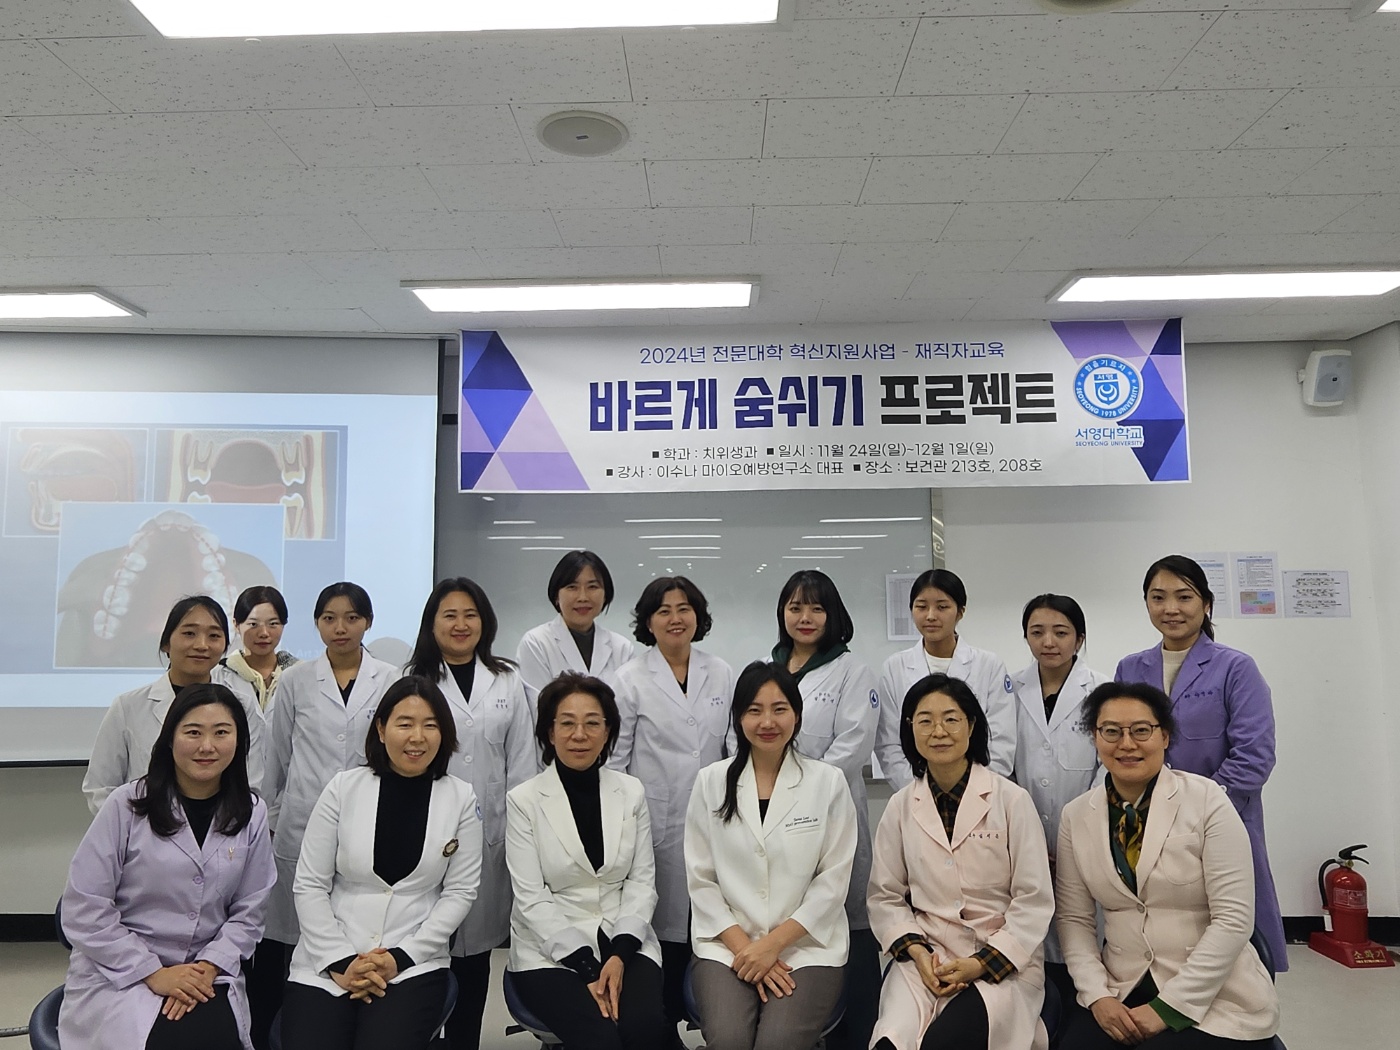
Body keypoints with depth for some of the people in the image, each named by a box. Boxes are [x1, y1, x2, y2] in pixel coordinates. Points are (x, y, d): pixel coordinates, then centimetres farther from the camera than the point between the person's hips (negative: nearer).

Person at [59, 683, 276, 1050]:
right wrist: (153, 972, -12)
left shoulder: (251, 814, 1)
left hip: (207, 974, 2)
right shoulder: (127, 805, -7)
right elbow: (84, 910, -7)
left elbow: (248, 912, 4)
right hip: (118, 974, -2)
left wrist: (209, 966, -12)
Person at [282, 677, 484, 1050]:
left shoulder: (461, 798, -1)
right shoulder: (343, 787, -1)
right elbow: (309, 885, 0)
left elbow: (459, 892, -1)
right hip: (325, 965, 1)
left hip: (414, 965, -1)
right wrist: (341, 961, -9)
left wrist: (400, 957, -9)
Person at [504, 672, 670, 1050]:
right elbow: (531, 898, -7)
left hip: (624, 944, 3)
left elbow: (642, 880, 4)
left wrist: (619, 954, -11)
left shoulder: (631, 791, 6)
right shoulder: (523, 800, -4)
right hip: (550, 952, -2)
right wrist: (587, 967, -14)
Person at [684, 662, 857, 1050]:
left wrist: (774, 943, -10)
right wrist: (743, 946, -8)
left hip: (808, 947, -1)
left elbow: (833, 881, -2)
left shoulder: (828, 782, 1)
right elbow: (700, 880, 3)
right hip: (728, 946, 1)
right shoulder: (711, 781, 4)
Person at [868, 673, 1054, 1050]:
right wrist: (915, 951, -8)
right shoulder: (900, 806, 4)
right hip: (925, 956, 2)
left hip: (1003, 961, -2)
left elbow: (1035, 902, -4)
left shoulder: (1012, 800, -4)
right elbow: (885, 897, 9)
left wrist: (982, 963, -13)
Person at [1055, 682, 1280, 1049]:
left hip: (1214, 998, -3)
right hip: (1122, 994, 3)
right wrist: (1097, 995, -10)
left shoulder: (1206, 800, -10)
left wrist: (1169, 1007, -15)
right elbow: (1074, 918, 4)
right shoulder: (1076, 816, 1)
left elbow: (1233, 919, -13)